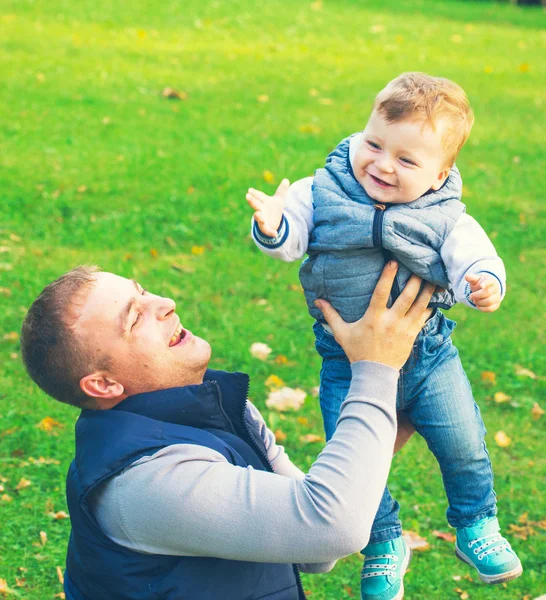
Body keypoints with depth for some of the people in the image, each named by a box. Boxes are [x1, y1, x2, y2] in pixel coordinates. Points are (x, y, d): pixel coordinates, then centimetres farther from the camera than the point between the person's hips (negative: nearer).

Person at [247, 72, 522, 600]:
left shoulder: (445, 218, -8)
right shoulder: (323, 194, -8)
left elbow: (472, 260, -12)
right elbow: (289, 239, -7)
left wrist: (485, 284, -35)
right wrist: (271, 228, -31)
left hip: (429, 356, 1)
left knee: (464, 447, 7)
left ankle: (476, 529, 35)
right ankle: (385, 547, 24)